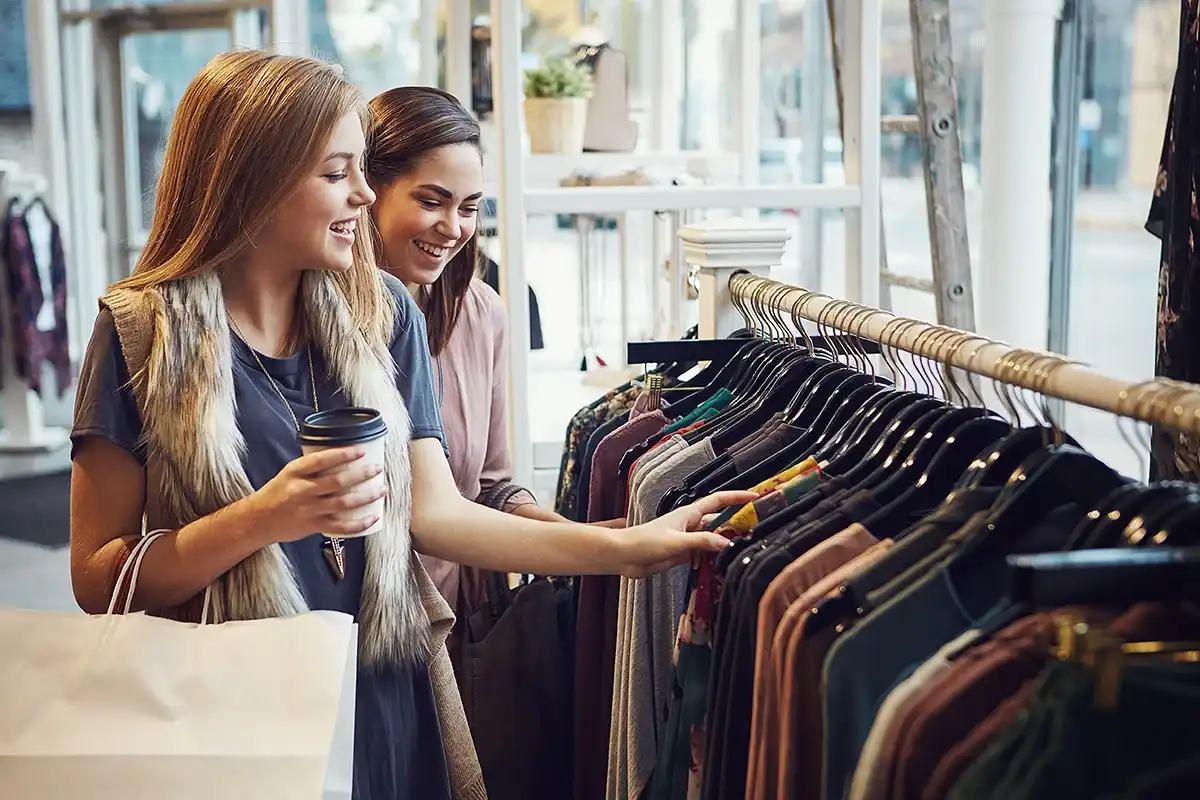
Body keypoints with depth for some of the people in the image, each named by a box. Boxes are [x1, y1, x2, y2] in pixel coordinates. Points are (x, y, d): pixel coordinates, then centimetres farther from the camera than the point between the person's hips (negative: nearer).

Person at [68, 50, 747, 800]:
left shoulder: (383, 314, 0)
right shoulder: (144, 330, -11)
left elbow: (433, 512, -3)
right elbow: (99, 578, -10)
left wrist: (628, 547, -10)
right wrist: (267, 519, -24)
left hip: (390, 701, 4)